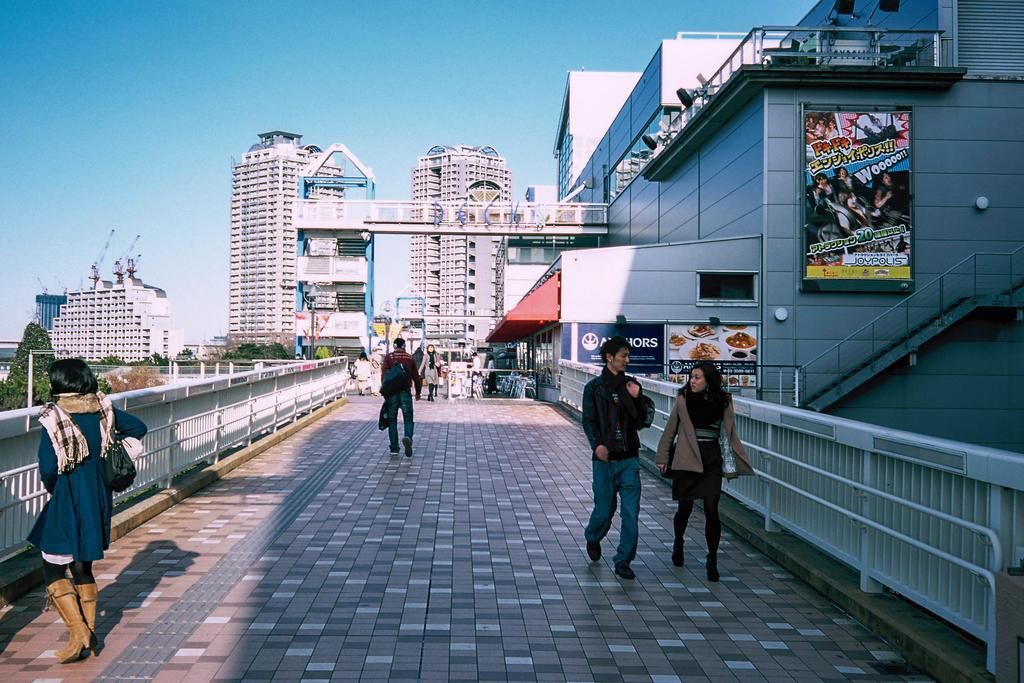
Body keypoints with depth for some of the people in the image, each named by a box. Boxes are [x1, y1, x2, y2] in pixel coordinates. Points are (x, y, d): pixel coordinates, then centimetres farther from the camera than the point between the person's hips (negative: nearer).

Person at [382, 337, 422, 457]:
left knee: (392, 421, 10)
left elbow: (384, 374, -10)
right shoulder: (410, 358, 7)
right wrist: (418, 392, 22)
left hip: (392, 393, 0)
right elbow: (416, 377, 9)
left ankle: (394, 448, 10)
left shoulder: (388, 357, 1)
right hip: (406, 393, 0)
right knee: (408, 419, 4)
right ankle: (408, 437, -26)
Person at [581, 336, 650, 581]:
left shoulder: (633, 385, 7)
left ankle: (623, 561, 9)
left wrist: (636, 398, -12)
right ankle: (593, 539, 39)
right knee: (604, 509, 7)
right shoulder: (594, 387, -1)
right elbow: (588, 421, -5)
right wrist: (597, 445, -20)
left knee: (631, 512, -2)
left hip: (629, 458, 2)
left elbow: (641, 421, 4)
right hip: (604, 459, -2)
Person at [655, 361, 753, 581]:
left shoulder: (723, 402, 1)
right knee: (685, 507, 8)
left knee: (711, 510, -6)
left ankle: (712, 561, 7)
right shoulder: (683, 399, -2)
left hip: (711, 462, 0)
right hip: (687, 460, 0)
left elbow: (730, 433, 6)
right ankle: (678, 543, 38)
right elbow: (671, 429, 4)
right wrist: (663, 457, 5)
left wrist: (740, 461, 3)